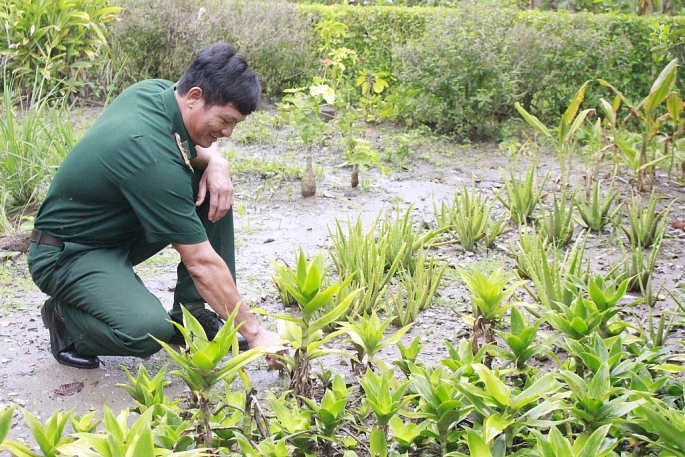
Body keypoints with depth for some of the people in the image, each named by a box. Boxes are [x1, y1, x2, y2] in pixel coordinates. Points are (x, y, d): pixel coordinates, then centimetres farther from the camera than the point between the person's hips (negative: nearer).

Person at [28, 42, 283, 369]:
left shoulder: (156, 90, -7)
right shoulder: (153, 157, -32)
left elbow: (196, 144, 15)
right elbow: (201, 261, -29)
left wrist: (216, 161, -10)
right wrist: (254, 333, -22)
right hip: (68, 253, -9)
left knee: (215, 189, -3)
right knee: (148, 330, -34)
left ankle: (192, 312, 4)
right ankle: (64, 314, -2)